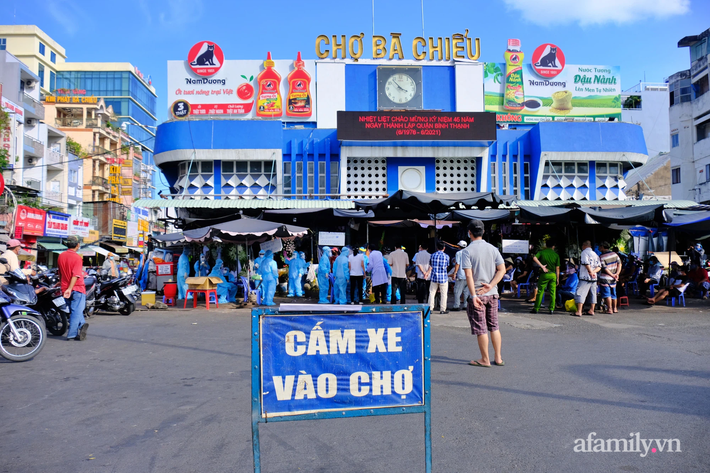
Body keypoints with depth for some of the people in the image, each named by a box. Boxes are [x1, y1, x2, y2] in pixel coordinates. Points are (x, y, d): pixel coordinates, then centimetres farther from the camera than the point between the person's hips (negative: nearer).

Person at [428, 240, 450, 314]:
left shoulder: (433, 255, -1)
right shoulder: (446, 256, -5)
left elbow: (430, 265, 9)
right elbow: (447, 266, 5)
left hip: (434, 277, 2)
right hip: (443, 278, -2)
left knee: (432, 293, 8)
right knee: (443, 294, 6)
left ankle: (430, 308, 9)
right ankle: (442, 309, 8)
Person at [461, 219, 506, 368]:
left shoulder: (468, 251, -9)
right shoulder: (492, 248, 4)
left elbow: (469, 275, -16)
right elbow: (502, 269, -1)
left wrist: (474, 295, -17)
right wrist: (490, 285, -6)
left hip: (477, 293, -4)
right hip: (492, 294, 5)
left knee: (480, 328, 4)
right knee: (494, 326, 14)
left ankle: (485, 360, 11)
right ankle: (498, 358, 19)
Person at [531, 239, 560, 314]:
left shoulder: (542, 252, 0)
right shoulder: (556, 255, 3)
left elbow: (534, 258, -19)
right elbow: (557, 268, 3)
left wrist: (542, 266, -16)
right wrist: (557, 278, 8)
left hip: (544, 274, -1)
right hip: (553, 274, 1)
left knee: (540, 291, 4)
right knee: (552, 292, 7)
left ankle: (536, 309, 5)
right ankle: (551, 309, 6)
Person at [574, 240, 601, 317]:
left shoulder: (584, 252, -4)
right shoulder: (595, 254, 18)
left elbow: (586, 263, -18)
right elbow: (599, 267, 11)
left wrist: (591, 272, -9)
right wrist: (593, 272, -3)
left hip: (585, 277, -8)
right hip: (594, 278, 8)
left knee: (580, 293, -8)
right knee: (593, 294, 14)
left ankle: (579, 311, -13)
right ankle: (591, 310, 19)